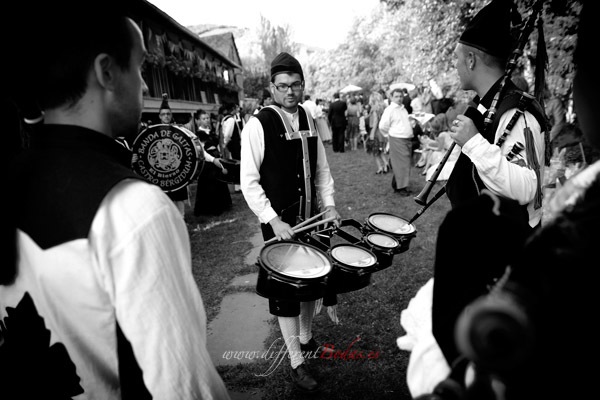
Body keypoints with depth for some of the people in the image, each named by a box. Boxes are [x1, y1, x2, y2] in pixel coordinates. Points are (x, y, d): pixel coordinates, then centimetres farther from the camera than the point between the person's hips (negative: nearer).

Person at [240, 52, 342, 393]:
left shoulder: (309, 119, 5)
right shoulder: (259, 124, -12)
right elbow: (249, 181, -13)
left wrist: (329, 204, 1)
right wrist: (273, 221, -19)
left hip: (311, 217, 6)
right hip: (279, 222, -6)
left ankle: (306, 338, 43)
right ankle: (297, 364, 22)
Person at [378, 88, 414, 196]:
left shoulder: (403, 109, 15)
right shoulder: (389, 110, -9)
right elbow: (382, 126, -14)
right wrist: (390, 136, -3)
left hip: (408, 139, 8)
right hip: (397, 140, -8)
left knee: (407, 163, 12)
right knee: (401, 164, -5)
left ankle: (396, 184, 23)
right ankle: (401, 188, 4)